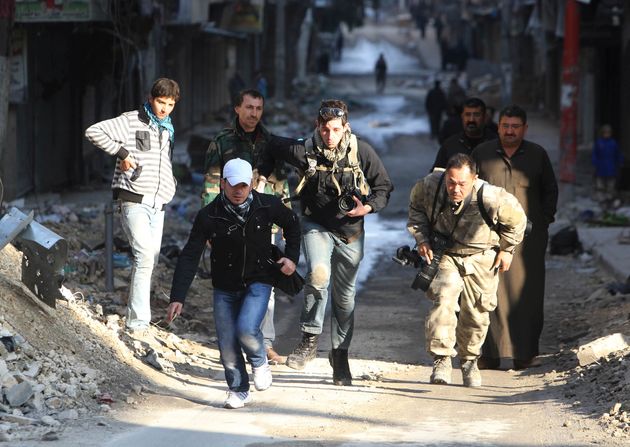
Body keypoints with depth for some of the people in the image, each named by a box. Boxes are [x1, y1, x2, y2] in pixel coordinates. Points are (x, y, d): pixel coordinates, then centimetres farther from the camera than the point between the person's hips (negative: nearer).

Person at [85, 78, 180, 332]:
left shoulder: (168, 131, 19)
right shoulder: (131, 122, -3)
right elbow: (93, 132, -11)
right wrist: (121, 152, -14)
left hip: (158, 205, 7)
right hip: (134, 201, -7)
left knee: (150, 260, 6)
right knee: (145, 255, -21)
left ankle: (137, 318, 15)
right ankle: (138, 321, -23)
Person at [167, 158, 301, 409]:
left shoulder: (268, 206, -9)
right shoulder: (209, 216, -13)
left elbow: (292, 225, 14)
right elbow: (189, 258, -13)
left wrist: (292, 256, 2)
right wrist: (177, 298, -19)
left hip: (258, 282, -1)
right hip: (225, 287, 1)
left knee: (246, 329, -23)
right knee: (227, 344, -1)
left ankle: (260, 363, 9)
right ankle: (238, 391, 21)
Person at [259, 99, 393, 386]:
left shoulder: (361, 152, -12)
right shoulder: (304, 151, -13)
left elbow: (384, 186, -2)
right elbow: (272, 151, 8)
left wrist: (368, 207, -19)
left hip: (350, 231, 1)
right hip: (316, 225, -1)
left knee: (345, 296, 10)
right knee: (318, 275, -30)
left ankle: (340, 355, 25)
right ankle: (310, 339, -18)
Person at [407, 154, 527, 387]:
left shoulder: (490, 198, -32)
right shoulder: (429, 187, -24)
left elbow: (516, 218, -10)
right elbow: (416, 207, 2)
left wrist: (507, 250, -1)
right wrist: (422, 238, -5)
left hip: (481, 257, 0)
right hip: (444, 254, 0)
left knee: (476, 311, 6)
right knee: (443, 299, -22)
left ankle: (469, 361, 30)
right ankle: (441, 359, -18)